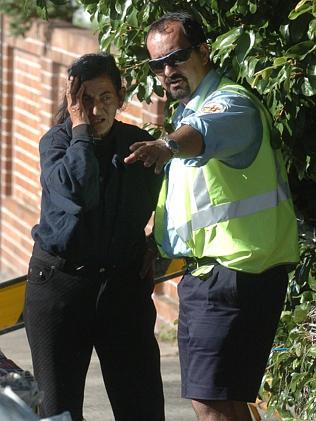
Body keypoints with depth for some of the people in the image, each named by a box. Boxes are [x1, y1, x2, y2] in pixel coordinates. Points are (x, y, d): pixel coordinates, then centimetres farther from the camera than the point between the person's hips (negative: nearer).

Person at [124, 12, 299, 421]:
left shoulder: (231, 103, -15)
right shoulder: (185, 112, 18)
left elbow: (207, 131, -40)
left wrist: (170, 144, -61)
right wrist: (155, 244, 23)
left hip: (233, 275, -10)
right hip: (203, 275, 10)